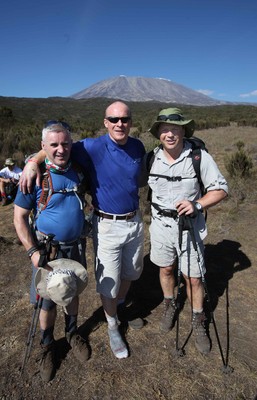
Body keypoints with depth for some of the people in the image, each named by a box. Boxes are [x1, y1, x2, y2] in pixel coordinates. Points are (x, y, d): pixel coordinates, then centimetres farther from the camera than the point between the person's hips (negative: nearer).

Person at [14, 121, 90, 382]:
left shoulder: (77, 170, -4)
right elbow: (19, 217, -11)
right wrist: (32, 251, -19)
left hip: (75, 246, 4)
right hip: (47, 249, -3)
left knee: (72, 293, 21)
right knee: (48, 301, 11)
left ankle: (72, 333, 46)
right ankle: (47, 346, 37)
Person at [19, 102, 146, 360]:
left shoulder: (138, 147, -1)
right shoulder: (93, 148, -17)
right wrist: (32, 164, -26)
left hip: (135, 221, 5)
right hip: (107, 225, -5)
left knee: (129, 273, 23)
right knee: (108, 283, 7)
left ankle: (121, 308, 53)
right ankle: (112, 328, 34)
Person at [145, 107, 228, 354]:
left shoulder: (199, 157, -14)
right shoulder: (152, 158, -5)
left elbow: (220, 189, -9)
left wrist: (198, 204, -24)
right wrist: (150, 215, 3)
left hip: (189, 225, -2)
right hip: (160, 225, 3)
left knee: (193, 278, 7)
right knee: (166, 269, 19)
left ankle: (198, 323, 31)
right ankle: (169, 306, 46)